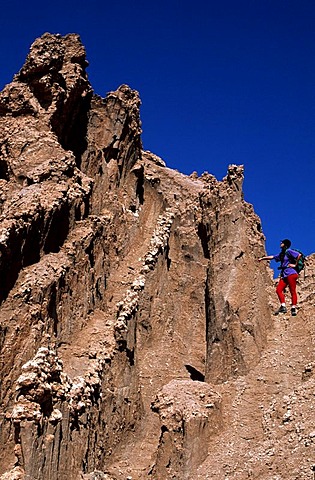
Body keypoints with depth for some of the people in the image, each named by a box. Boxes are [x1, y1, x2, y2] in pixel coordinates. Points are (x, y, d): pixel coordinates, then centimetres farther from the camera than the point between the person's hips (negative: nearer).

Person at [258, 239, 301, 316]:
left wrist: (295, 264, -9)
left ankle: (293, 308, -10)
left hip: (291, 273, -9)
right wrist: (262, 258, 31)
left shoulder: (288, 251, -3)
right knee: (279, 289, -5)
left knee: (292, 291, -8)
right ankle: (283, 307, -6)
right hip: (284, 275, 9)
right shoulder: (281, 254, 22)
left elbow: (299, 255, -14)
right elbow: (272, 257, 31)